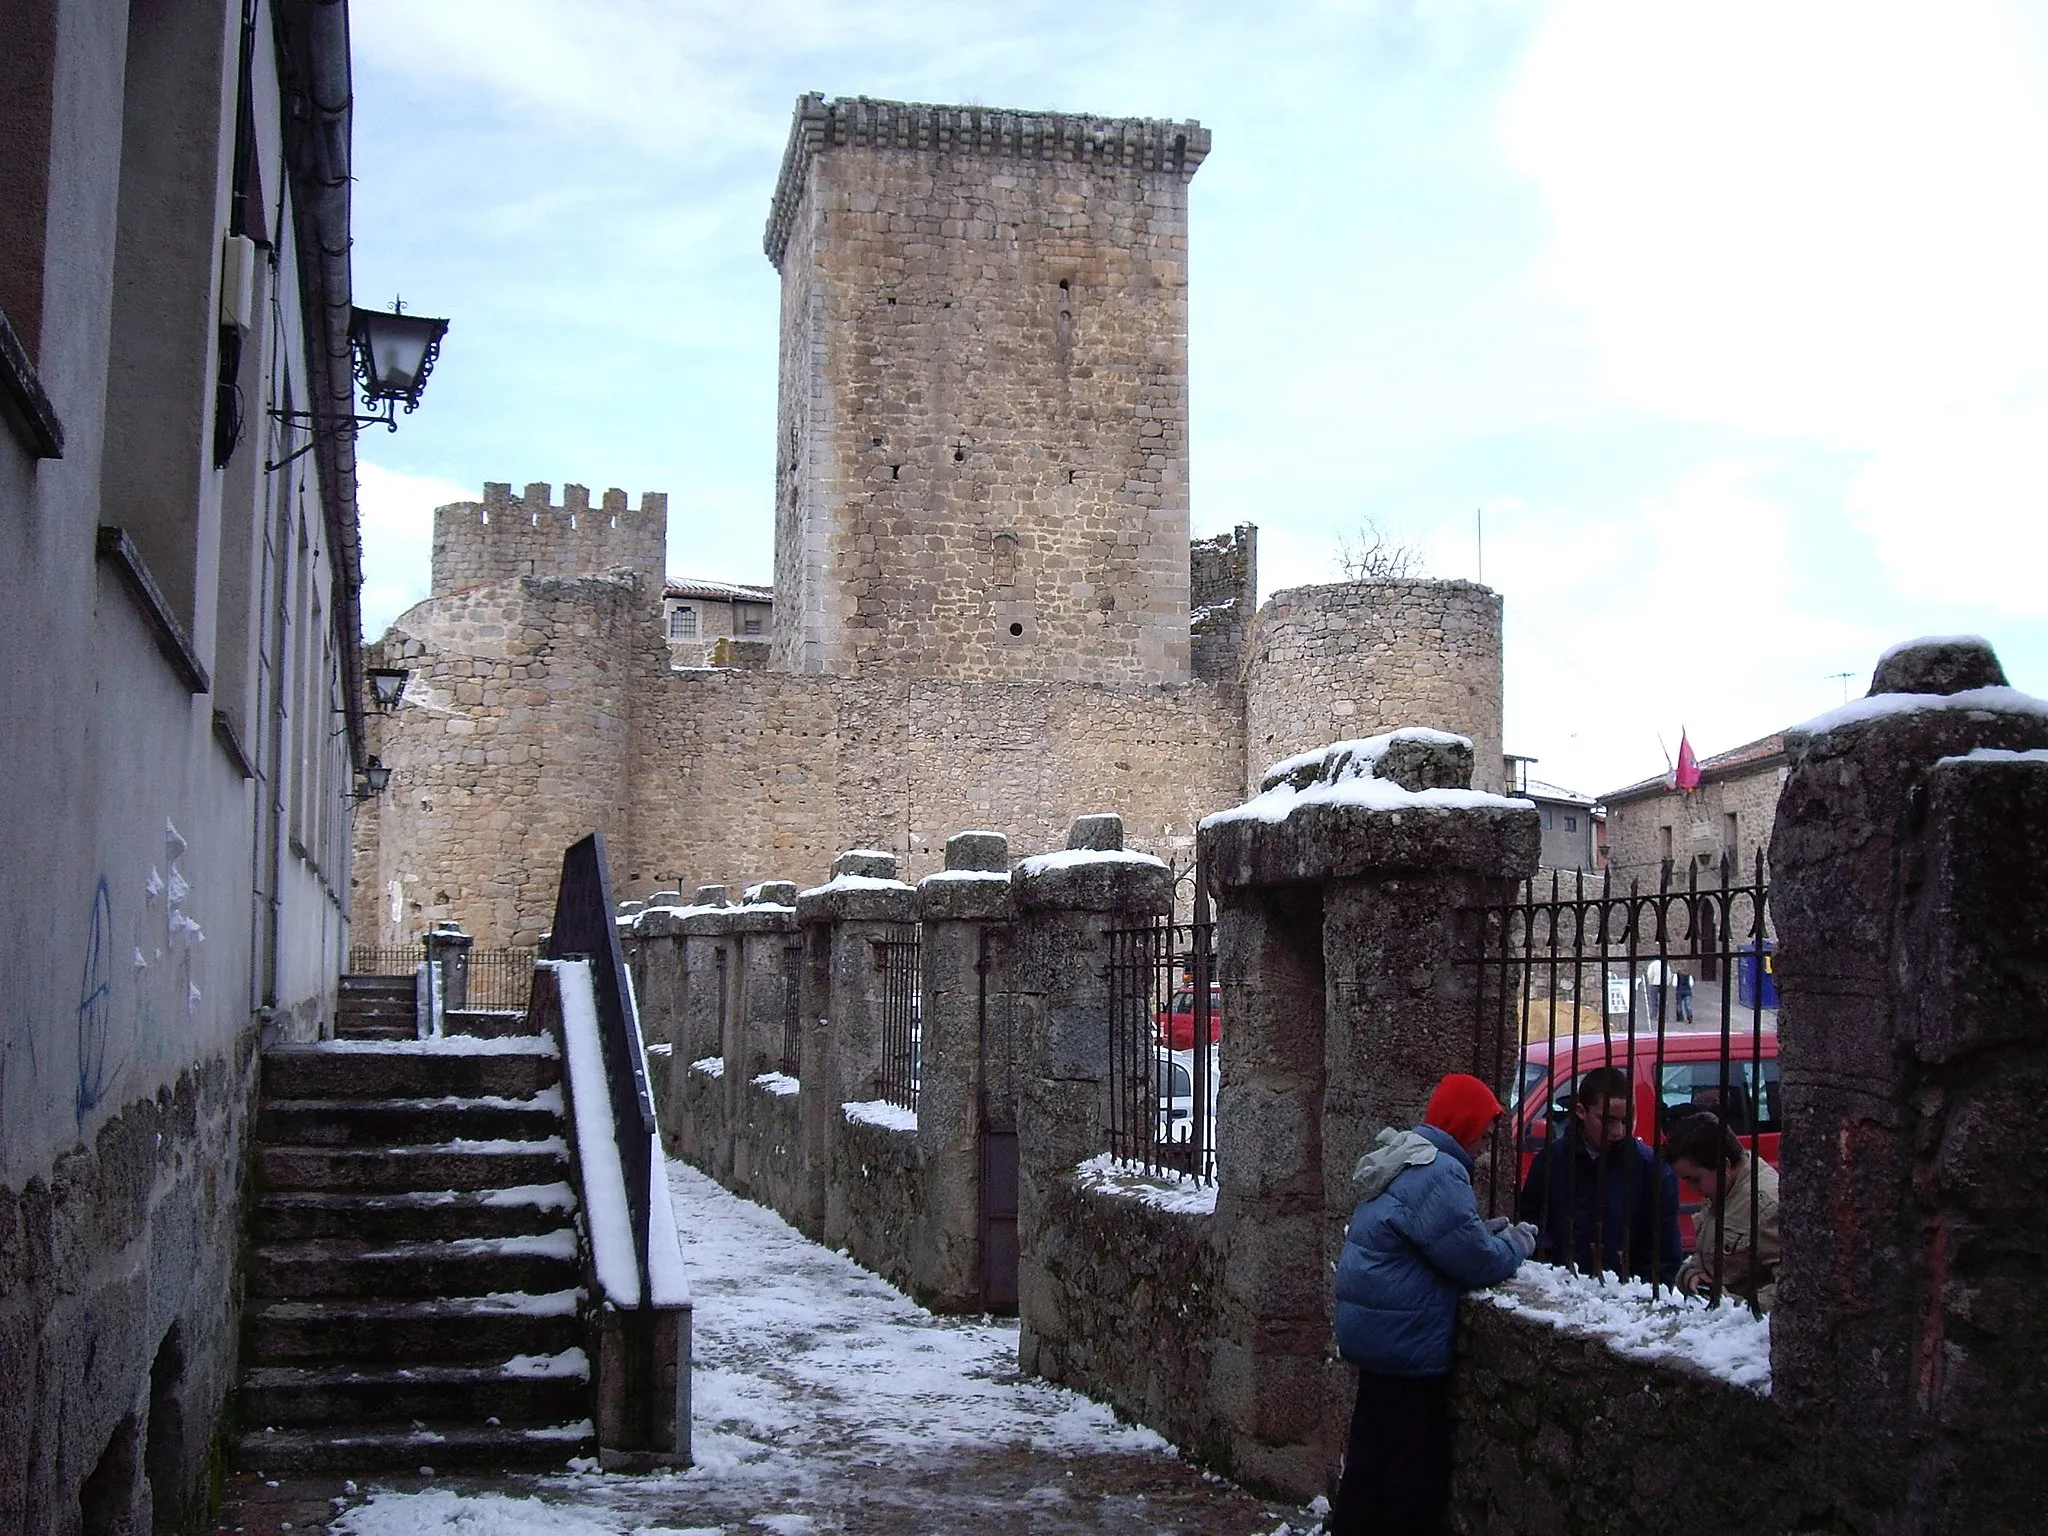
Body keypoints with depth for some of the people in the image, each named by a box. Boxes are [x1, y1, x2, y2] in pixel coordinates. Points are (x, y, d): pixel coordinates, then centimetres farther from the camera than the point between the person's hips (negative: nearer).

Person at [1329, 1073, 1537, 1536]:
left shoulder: (1404, 1163, 13)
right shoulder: (1438, 1176, -22)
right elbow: (1477, 1261, -20)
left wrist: (1491, 1233, 11)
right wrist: (1517, 1243, -1)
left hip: (1375, 1336, 11)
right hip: (1408, 1342, -11)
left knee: (1372, 1450, 19)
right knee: (1418, 1463, 0)